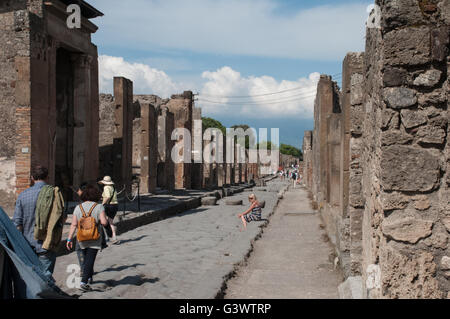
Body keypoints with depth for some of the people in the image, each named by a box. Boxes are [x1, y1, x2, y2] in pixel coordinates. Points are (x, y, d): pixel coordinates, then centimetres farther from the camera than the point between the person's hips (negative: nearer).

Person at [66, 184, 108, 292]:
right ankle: (84, 282, -10)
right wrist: (105, 219, 3)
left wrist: (69, 239, -1)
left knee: (86, 258, 21)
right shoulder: (99, 207, -10)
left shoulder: (78, 207, 0)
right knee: (90, 260, -2)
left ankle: (89, 277, 35)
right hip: (94, 240, -4)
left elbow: (73, 225, -3)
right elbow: (104, 222, -20)